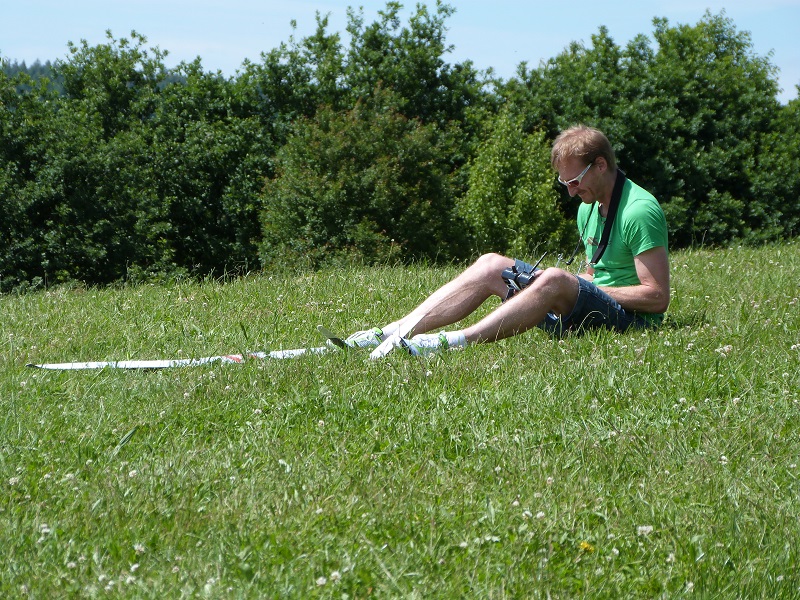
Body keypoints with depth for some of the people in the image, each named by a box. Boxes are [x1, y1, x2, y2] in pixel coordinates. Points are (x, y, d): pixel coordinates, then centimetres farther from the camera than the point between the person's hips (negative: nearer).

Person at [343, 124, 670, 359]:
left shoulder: (640, 211, -14)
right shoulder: (588, 207, 14)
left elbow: (658, 297, -19)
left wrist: (582, 286, -18)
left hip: (630, 318, -8)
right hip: (589, 308, 9)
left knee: (555, 280, -37)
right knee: (491, 266, -5)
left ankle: (452, 342, -42)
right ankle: (391, 333, -18)